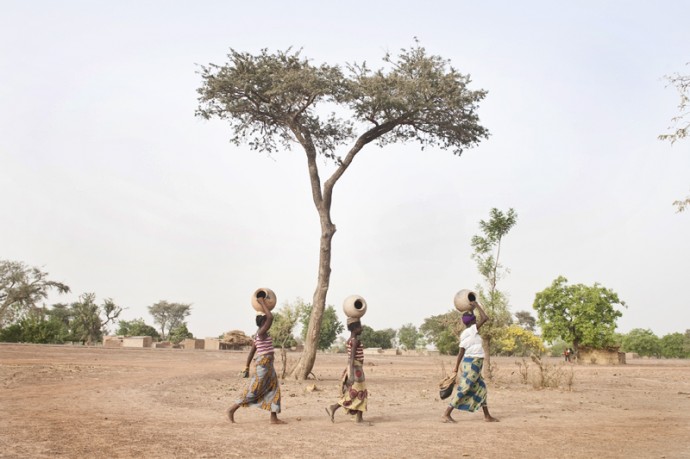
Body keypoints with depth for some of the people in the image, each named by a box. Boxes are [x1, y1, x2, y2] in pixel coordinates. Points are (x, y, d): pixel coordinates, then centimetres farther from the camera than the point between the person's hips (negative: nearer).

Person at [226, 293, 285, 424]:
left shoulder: (259, 334, 13)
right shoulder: (261, 332, -15)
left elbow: (251, 352, 15)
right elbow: (271, 317, -27)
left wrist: (247, 367, 18)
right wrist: (262, 303, -18)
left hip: (267, 365, 10)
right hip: (264, 364, -10)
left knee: (274, 390, 9)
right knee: (253, 391, -4)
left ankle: (274, 418, 11)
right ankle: (232, 409, 3)